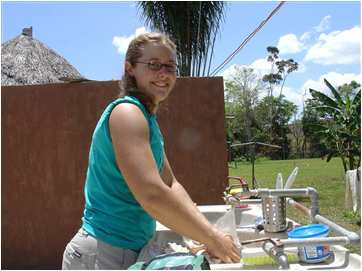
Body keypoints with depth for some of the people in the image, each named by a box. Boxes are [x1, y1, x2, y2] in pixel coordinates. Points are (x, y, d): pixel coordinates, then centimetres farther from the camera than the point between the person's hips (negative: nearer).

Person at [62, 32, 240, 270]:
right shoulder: (127, 112, -18)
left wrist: (208, 231, -5)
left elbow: (170, 185, 8)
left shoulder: (148, 119, 10)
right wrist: (211, 239, -20)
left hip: (131, 250, 9)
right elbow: (151, 195, -28)